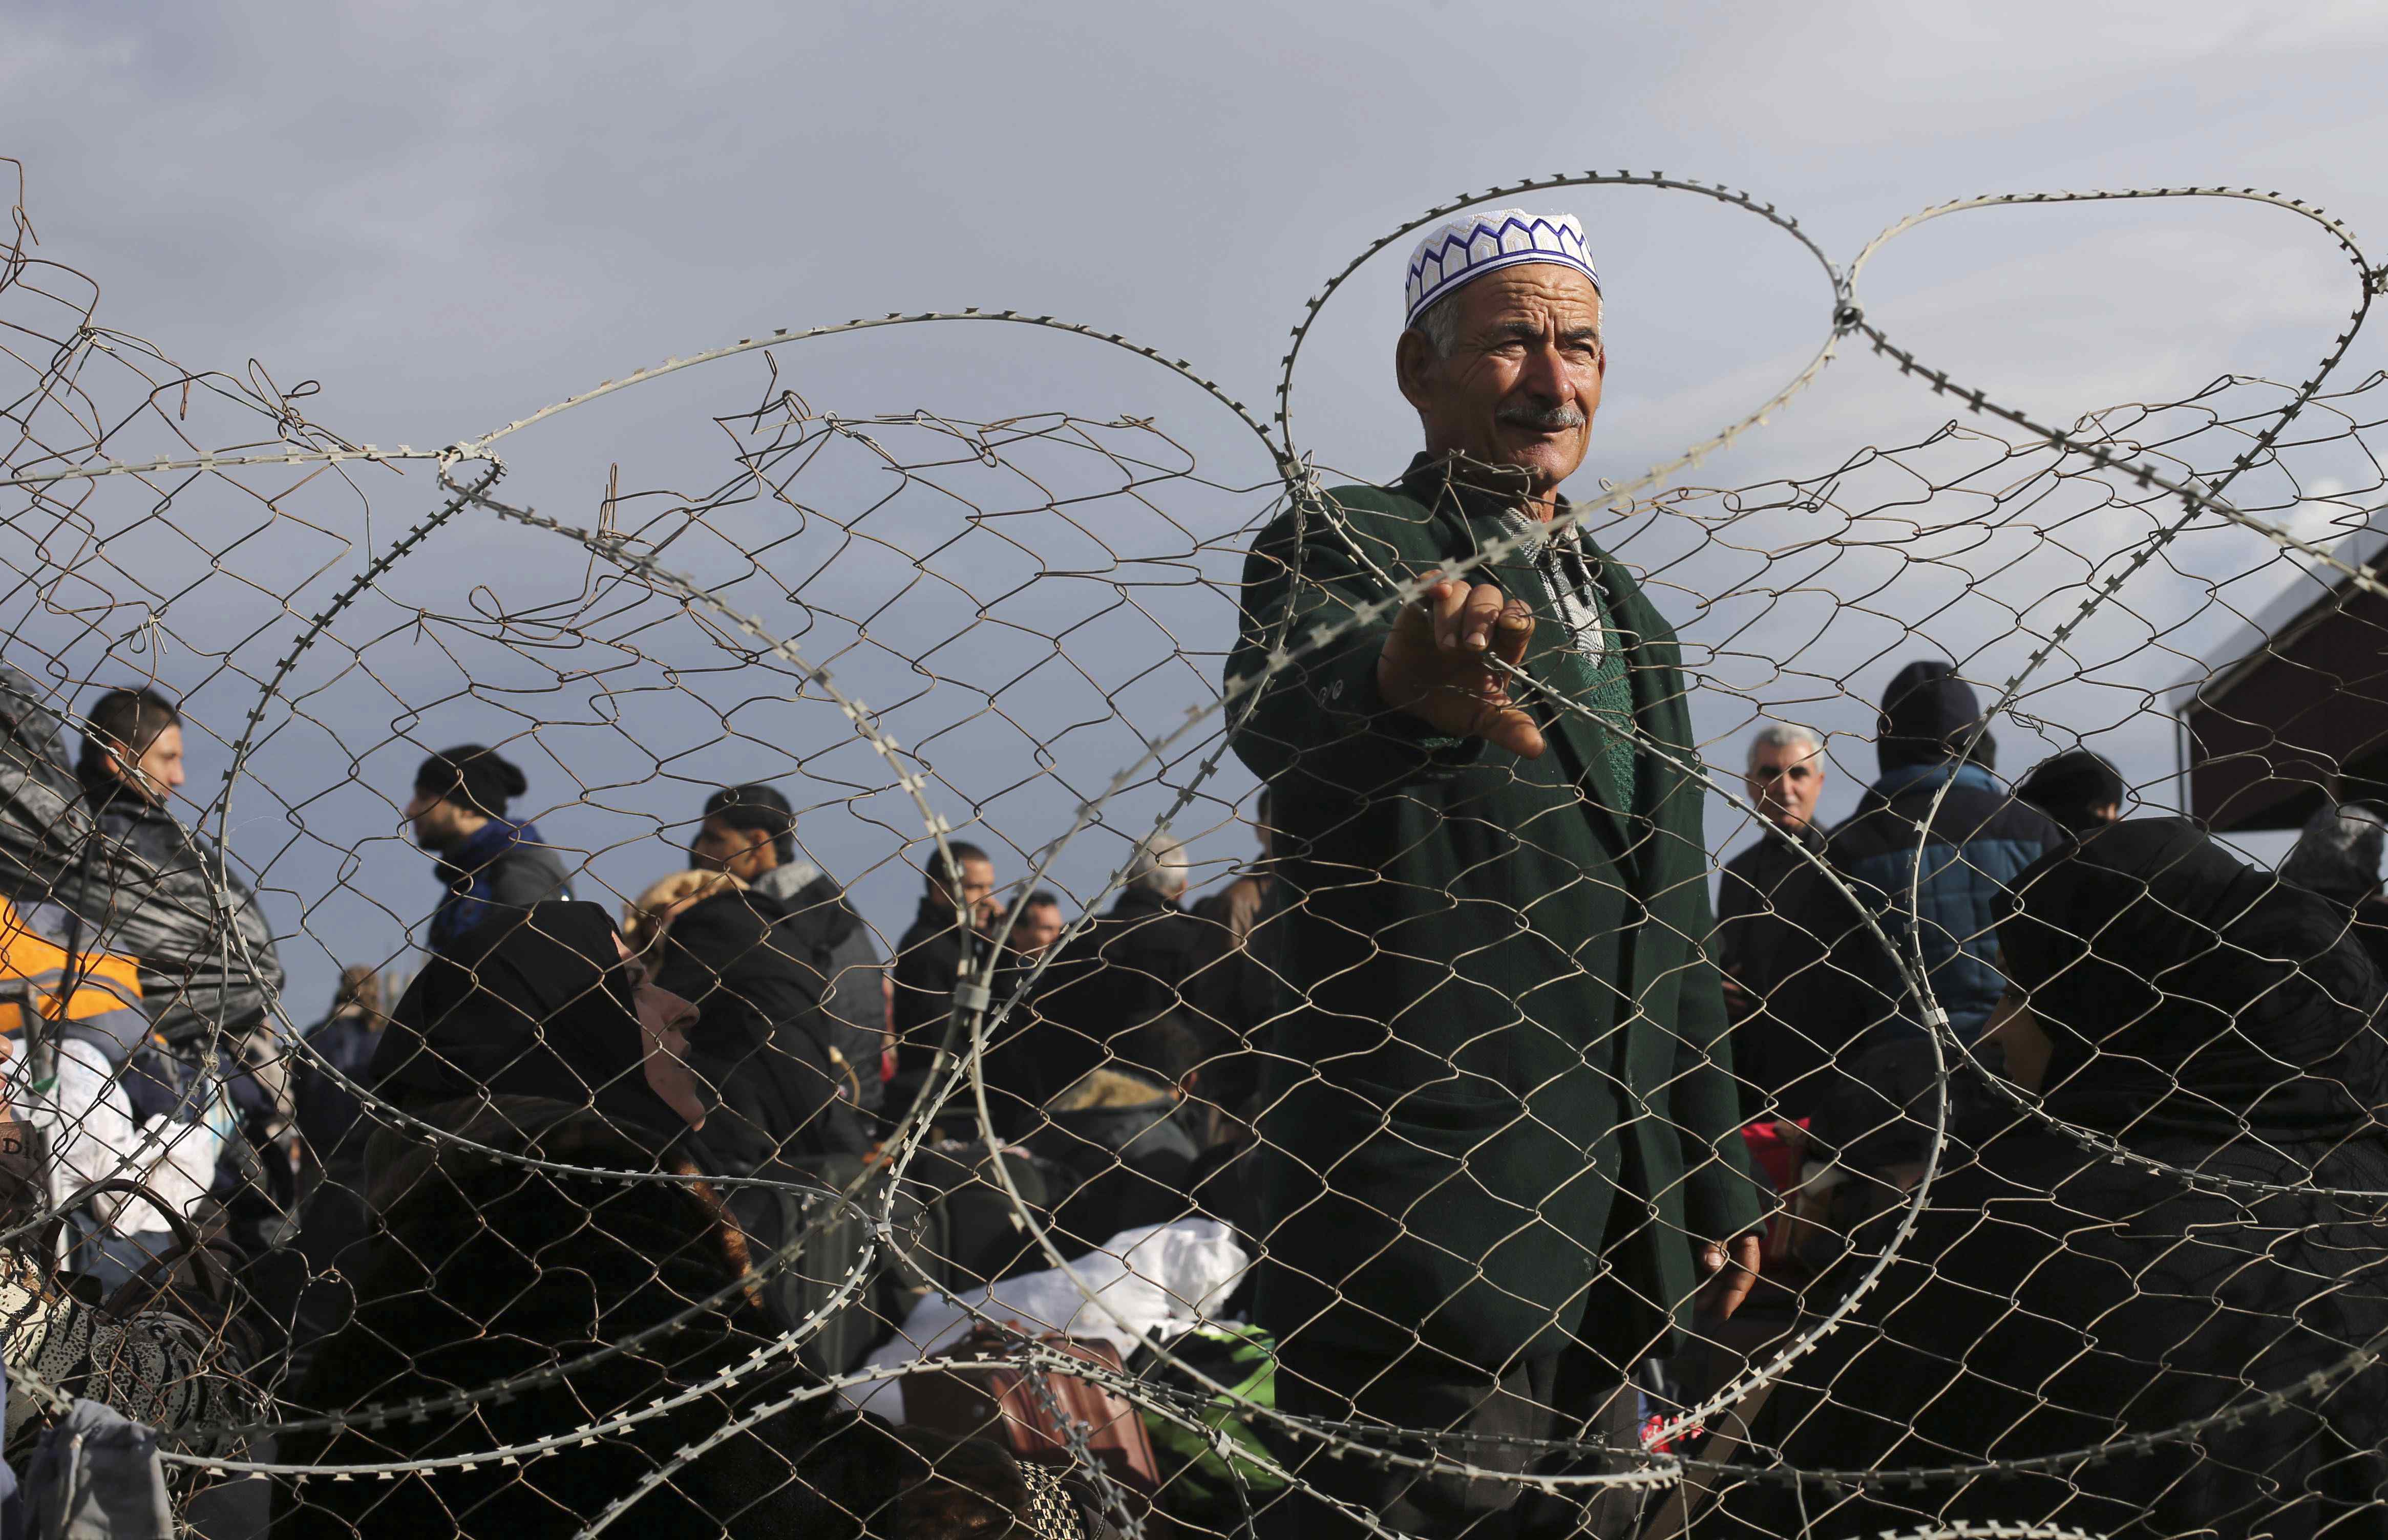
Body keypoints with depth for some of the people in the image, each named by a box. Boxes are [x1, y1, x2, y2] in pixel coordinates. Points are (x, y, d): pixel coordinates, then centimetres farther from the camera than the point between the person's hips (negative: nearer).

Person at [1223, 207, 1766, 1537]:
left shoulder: (1629, 617, 20)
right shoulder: (1340, 548, -3)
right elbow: (1276, 706, -28)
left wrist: (1719, 1179, 19)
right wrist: (1398, 675, -51)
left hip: (1612, 1234, 7)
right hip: (1420, 1228, -7)